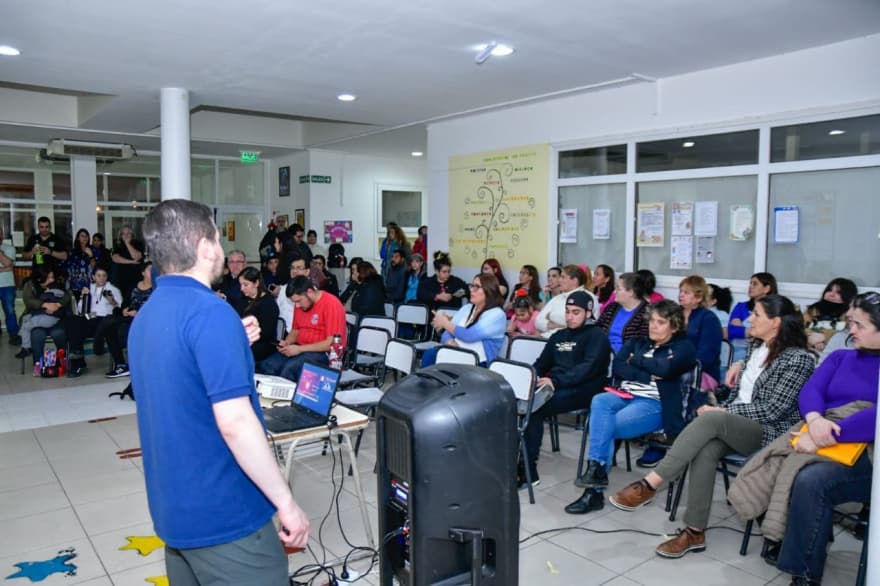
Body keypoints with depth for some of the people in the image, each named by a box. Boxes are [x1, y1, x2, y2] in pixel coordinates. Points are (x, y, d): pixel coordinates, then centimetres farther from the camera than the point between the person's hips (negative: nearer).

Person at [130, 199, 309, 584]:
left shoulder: (145, 316, 8)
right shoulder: (210, 312, -21)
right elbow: (234, 422, -26)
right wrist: (286, 502, -19)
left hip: (173, 509, 9)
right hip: (225, 514, -9)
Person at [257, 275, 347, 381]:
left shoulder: (332, 305, -15)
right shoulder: (300, 304, 9)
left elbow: (332, 343, -19)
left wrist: (299, 349, -20)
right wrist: (286, 343, -1)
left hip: (323, 353, -7)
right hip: (301, 349, 7)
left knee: (290, 367, -31)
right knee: (266, 366, -16)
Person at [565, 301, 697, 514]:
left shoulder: (684, 347, 8)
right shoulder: (637, 342, 22)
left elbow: (664, 368, -13)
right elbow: (616, 367, 5)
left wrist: (636, 360, 2)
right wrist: (647, 376, -7)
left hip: (657, 404, -4)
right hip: (627, 395, 5)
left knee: (604, 427, -28)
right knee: (599, 401, -30)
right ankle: (595, 470, -30)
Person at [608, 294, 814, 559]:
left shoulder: (798, 359, -10)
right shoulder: (757, 346, 12)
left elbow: (773, 410, -15)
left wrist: (723, 412, -16)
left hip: (768, 432, -6)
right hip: (734, 425, 6)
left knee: (710, 419, -35)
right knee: (706, 450, -28)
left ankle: (649, 484, -35)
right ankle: (695, 533, -24)